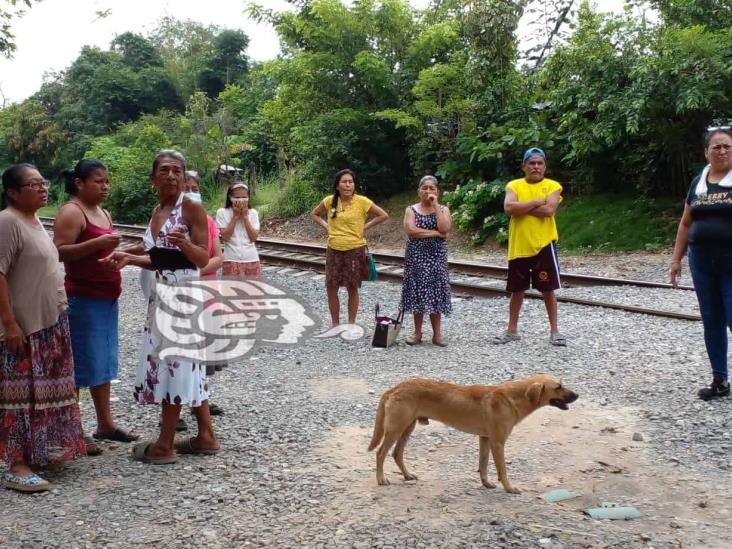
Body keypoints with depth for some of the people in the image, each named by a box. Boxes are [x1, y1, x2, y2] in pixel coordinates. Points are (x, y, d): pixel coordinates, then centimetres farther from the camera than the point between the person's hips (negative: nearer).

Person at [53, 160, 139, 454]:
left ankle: (105, 423, 23)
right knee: (80, 364, -5)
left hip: (107, 299, 9)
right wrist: (97, 242, -29)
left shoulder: (103, 212, 16)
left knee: (104, 362, 14)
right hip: (82, 300, -9)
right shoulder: (71, 212, -12)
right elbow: (59, 253, -22)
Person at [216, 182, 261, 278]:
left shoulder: (253, 213, 5)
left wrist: (245, 216, -7)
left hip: (251, 259, 2)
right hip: (232, 260, -2)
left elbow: (254, 237, -4)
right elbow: (225, 237, -11)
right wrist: (235, 216, -10)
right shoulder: (222, 212, -1)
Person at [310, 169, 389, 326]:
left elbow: (384, 215, -3)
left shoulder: (362, 201, -8)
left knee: (352, 288, 6)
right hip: (334, 250, 3)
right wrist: (326, 226, 2)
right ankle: (335, 324, 19)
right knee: (331, 287, 4)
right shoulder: (329, 201, -1)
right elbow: (314, 214, 15)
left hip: (355, 250, -3)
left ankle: (351, 324, 19)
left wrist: (365, 227, -6)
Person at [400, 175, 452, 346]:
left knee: (435, 293, 1)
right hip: (416, 256, 0)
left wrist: (436, 205, -11)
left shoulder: (443, 209, 5)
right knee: (417, 293, 1)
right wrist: (435, 233, -14)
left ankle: (437, 334, 9)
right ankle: (417, 333, 10)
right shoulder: (411, 209, 2)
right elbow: (410, 230, -15)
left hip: (436, 256, 1)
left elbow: (444, 228, -14)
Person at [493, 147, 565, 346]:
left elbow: (549, 210, -17)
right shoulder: (514, 185, 4)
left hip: (543, 245, -2)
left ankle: (554, 331, 15)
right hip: (519, 246, 2)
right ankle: (512, 330, 23)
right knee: (517, 290, 12)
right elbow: (508, 208, -14)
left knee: (548, 289, 4)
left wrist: (521, 207, -12)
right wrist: (536, 202, -13)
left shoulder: (552, 186, -1)